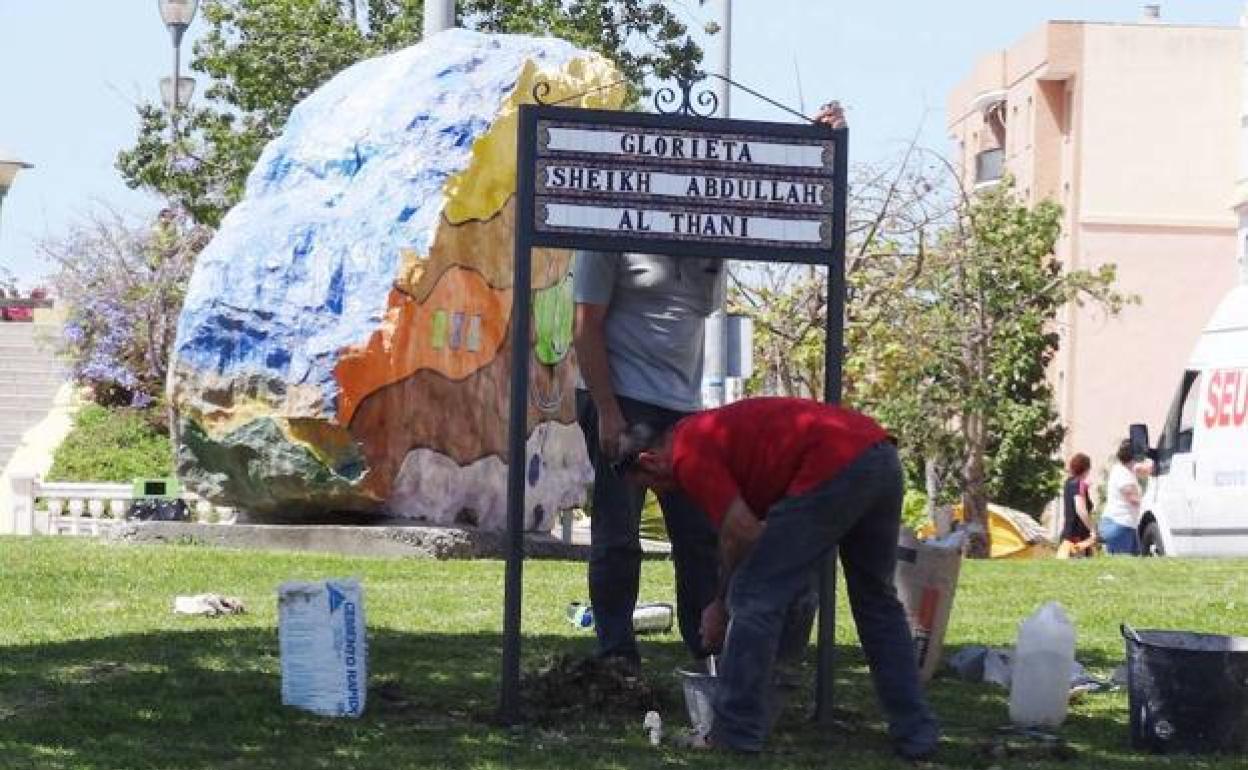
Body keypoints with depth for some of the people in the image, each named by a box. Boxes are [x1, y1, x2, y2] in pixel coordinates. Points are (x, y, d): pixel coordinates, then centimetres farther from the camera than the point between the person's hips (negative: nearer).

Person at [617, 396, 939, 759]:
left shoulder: (687, 455, 0)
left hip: (833, 468, -10)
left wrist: (721, 606, 9)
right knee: (877, 600, 23)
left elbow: (742, 532, -6)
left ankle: (735, 733, 6)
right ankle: (916, 733, 26)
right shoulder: (709, 429, 29)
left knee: (755, 597, 1)